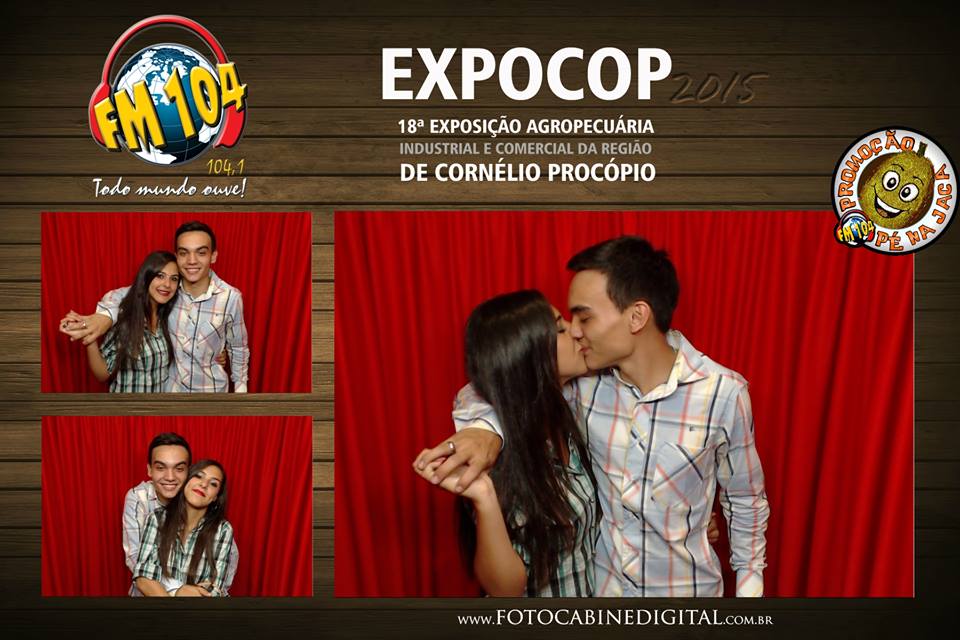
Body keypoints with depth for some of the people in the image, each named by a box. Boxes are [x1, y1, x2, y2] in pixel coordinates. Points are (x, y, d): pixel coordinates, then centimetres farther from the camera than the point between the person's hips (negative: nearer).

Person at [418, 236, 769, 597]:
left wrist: (750, 587, 0)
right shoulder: (585, 380, -13)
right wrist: (486, 429, -32)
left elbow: (745, 502, -6)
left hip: (686, 588, -2)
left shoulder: (723, 394, -19)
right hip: (601, 584, 3)